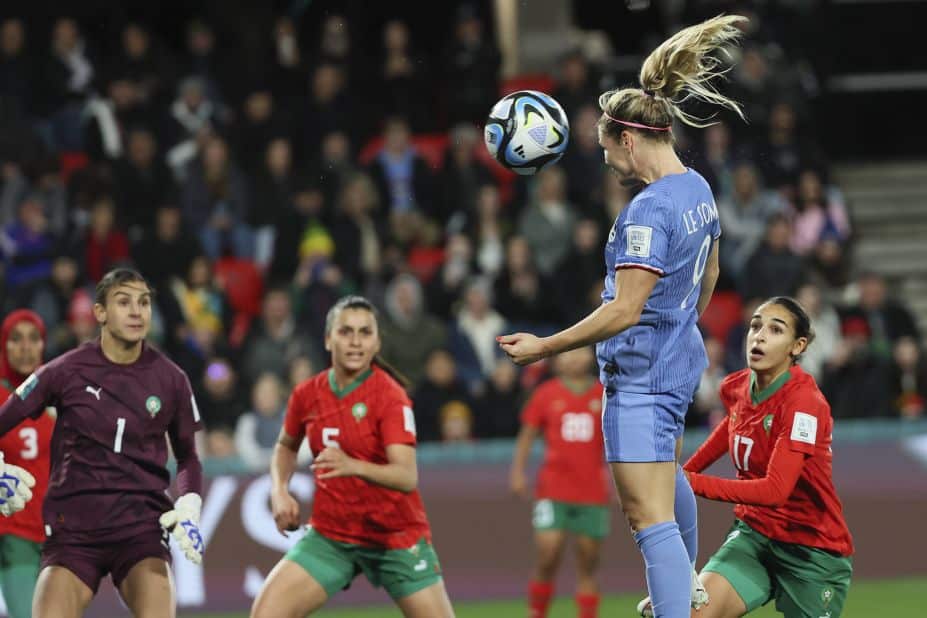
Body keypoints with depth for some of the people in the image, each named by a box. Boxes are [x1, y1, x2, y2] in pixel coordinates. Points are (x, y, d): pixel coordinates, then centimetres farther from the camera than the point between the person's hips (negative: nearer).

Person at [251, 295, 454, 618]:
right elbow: (286, 446, 21)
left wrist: (353, 466, -45)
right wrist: (280, 490, 1)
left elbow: (407, 476, -28)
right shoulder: (307, 395, -2)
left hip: (396, 537, -3)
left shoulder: (390, 396, -15)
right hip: (330, 536, 3)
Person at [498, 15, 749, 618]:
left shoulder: (648, 211, -25)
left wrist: (545, 346, -21)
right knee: (667, 471, 35)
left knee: (649, 514, -13)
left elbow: (625, 311, -27)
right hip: (682, 359, 11)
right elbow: (709, 270, 19)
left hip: (642, 375, -11)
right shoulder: (697, 188, 3)